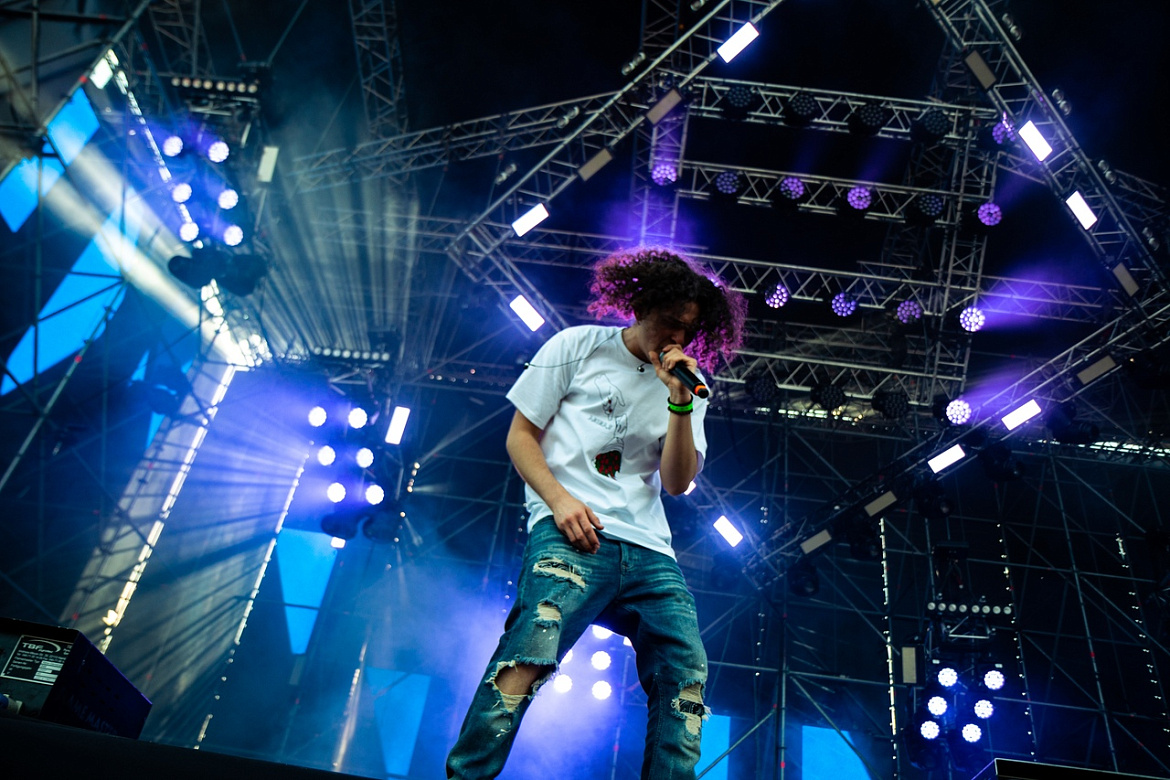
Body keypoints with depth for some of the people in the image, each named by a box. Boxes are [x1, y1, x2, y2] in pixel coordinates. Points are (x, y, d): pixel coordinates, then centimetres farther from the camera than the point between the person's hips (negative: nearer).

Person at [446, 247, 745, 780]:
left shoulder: (687, 386, 18)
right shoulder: (579, 346, 9)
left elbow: (677, 483, 9)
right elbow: (520, 436, 7)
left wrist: (680, 403, -5)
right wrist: (560, 499, -10)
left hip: (647, 549, 5)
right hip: (571, 531, -4)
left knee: (687, 675, -10)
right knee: (532, 652, -28)